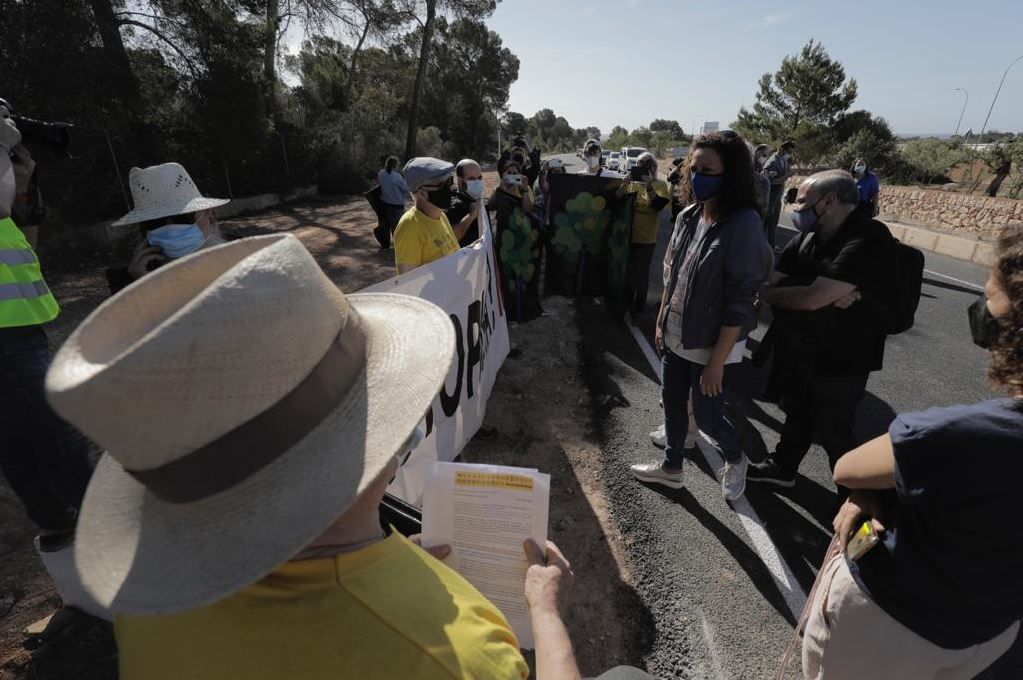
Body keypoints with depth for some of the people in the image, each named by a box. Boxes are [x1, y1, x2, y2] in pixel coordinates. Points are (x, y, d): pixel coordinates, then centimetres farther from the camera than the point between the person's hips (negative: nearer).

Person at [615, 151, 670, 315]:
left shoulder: (660, 184, -5)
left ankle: (640, 303, 21)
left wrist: (649, 187, -28)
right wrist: (623, 185, -20)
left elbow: (659, 206, -18)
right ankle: (628, 299, 32)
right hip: (627, 234, 3)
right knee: (628, 269, 15)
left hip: (646, 238, -3)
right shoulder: (630, 181, 2)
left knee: (642, 271, 5)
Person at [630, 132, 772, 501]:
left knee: (709, 415, 8)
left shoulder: (744, 225, -20)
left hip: (713, 345, -6)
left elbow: (740, 302, -21)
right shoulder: (688, 216, 1)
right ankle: (671, 467, 40)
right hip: (675, 337, 7)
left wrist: (717, 361, -20)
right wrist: (661, 322, 12)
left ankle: (735, 460, 41)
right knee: (672, 405, 18)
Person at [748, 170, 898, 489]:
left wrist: (766, 293, -15)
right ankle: (782, 466, 45)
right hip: (798, 348, 7)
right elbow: (773, 281, -8)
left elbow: (812, 298, -31)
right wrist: (830, 294, -23)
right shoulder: (809, 235, -1)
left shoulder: (869, 239, -25)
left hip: (840, 359, -7)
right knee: (797, 411, 23)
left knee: (832, 431, 8)